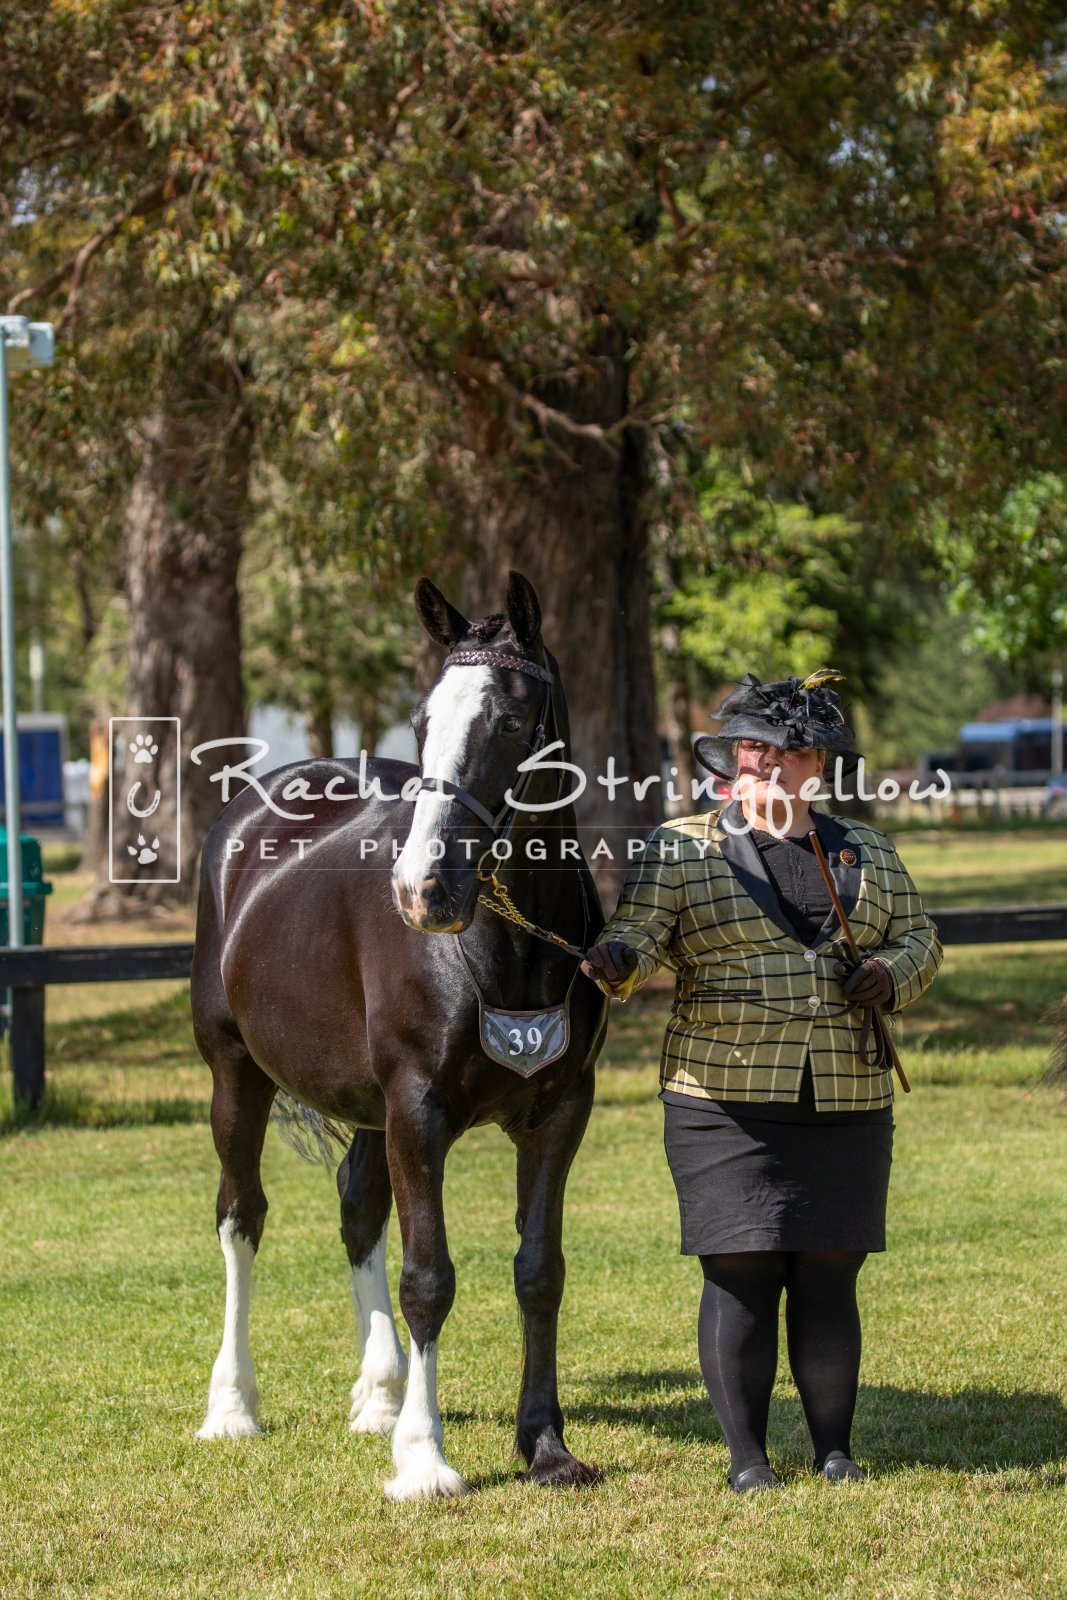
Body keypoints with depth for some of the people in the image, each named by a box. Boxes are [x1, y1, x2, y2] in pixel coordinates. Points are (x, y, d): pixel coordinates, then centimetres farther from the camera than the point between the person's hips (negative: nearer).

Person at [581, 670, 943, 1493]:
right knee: (741, 1277, -3)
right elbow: (640, 935, -6)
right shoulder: (680, 850, 4)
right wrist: (617, 961, -29)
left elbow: (920, 939, 17)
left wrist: (891, 972, -5)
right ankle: (747, 1455, 4)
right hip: (726, 1106, -2)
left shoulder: (868, 853, 14)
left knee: (829, 1278, 4)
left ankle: (836, 1449, 13)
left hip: (846, 1107, 3)